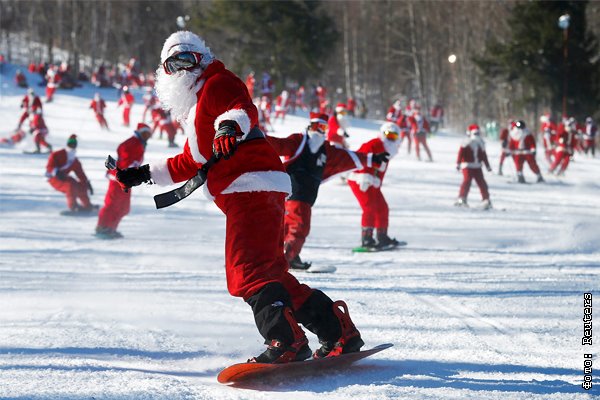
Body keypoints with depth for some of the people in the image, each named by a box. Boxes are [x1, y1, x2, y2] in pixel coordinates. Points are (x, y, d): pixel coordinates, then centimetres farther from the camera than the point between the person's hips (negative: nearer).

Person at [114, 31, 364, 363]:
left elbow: (243, 108, -20)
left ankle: (285, 340, -35)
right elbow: (190, 163, 41)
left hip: (252, 186, -10)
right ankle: (338, 332, 10)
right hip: (247, 193, 10)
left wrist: (231, 125, -42)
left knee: (248, 272, -21)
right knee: (269, 274, 10)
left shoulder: (217, 83, 3)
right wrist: (146, 174, 39)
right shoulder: (196, 113, 32)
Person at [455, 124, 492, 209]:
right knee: (467, 180, -21)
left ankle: (486, 200, 14)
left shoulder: (480, 144, 11)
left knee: (482, 183, 5)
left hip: (477, 167, 6)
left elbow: (484, 156, 19)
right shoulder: (466, 143, -8)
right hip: (467, 166, -6)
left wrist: (488, 166, 21)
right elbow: (460, 154, -12)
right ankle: (461, 199, -20)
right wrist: (458, 164, -21)